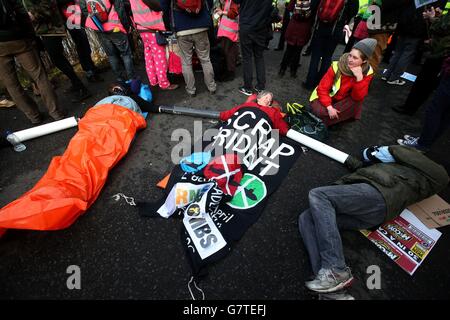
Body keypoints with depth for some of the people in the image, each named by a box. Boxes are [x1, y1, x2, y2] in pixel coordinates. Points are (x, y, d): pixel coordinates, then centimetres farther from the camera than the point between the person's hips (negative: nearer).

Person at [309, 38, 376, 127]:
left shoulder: (367, 72, -16)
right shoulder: (336, 66, -22)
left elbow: (358, 97, -22)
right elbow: (322, 89, -21)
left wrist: (359, 78, -36)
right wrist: (329, 107, -31)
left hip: (344, 100, 2)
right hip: (326, 96, -2)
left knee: (358, 101, -28)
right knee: (319, 111, -31)